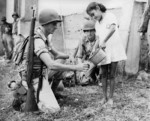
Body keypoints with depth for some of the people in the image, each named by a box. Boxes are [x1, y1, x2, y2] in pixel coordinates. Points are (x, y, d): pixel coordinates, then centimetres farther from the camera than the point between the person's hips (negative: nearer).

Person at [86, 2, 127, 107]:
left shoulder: (110, 16, -8)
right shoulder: (97, 24, 13)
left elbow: (113, 28, -28)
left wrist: (104, 41, -34)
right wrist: (95, 49, 1)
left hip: (113, 50, -6)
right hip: (103, 52, 6)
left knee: (111, 75, 0)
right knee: (104, 75, 7)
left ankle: (111, 98, 11)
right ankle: (105, 97, 18)